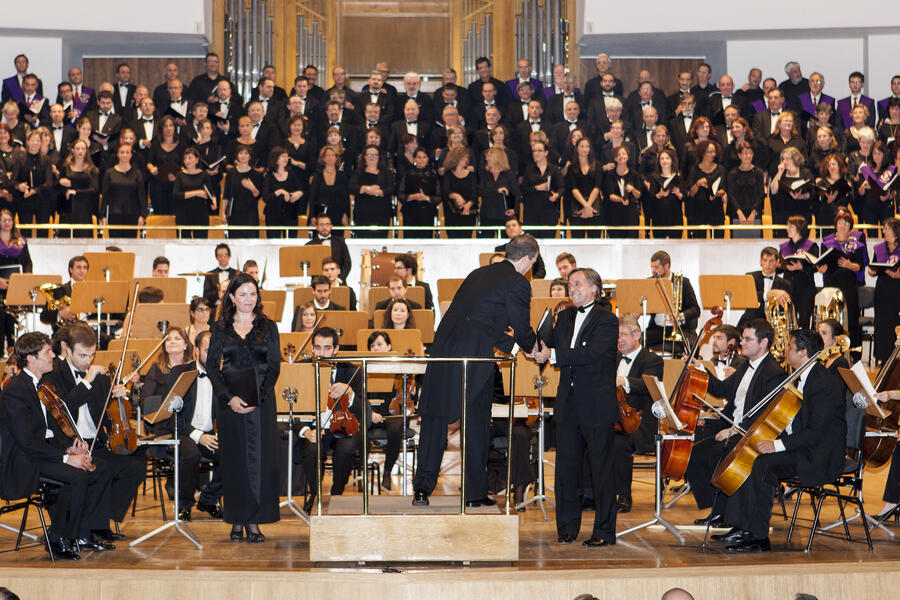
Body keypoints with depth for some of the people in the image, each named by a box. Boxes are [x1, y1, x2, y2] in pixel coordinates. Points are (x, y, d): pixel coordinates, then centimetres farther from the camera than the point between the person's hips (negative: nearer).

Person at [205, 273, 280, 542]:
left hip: (261, 401, 0)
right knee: (234, 459, 2)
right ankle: (237, 521, 8)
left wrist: (256, 397, -12)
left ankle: (254, 522, -1)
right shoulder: (221, 329, 7)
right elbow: (211, 366, 1)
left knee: (259, 459, -4)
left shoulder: (268, 327, 6)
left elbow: (274, 366, 1)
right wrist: (230, 397, -13)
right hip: (230, 402, 1)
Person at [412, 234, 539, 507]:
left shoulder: (478, 274, 20)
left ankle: (422, 488, 10)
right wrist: (534, 347, 24)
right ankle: (475, 493, 13)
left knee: (434, 420, 11)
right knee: (476, 423, 6)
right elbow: (522, 329, 2)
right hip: (474, 357, -6)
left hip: (443, 350, 6)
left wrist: (511, 344, 34)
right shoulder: (518, 284, -3)